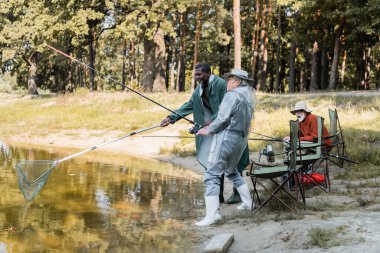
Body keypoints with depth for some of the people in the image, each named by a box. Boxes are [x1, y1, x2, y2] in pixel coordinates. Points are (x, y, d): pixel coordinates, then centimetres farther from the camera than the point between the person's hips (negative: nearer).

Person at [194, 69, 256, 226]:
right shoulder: (249, 97, 14)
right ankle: (247, 202, 34)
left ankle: (211, 216, -16)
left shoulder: (233, 95, -13)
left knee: (212, 175, -9)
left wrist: (208, 130, -3)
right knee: (232, 171, 29)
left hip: (227, 138, -9)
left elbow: (222, 119, -17)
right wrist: (212, 127, 14)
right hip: (241, 139, 9)